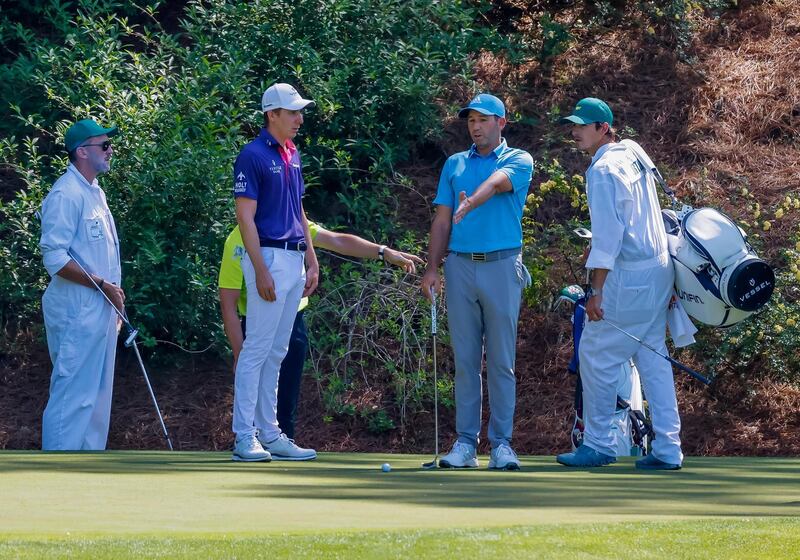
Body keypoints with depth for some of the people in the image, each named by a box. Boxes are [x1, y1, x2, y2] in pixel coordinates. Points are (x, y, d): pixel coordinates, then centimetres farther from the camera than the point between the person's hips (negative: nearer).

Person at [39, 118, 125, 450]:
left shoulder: (95, 192, 15)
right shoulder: (66, 194, -16)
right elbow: (55, 257, -21)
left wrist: (115, 294, 17)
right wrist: (103, 285, -17)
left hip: (101, 310, 10)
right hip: (77, 313, -10)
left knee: (97, 392, 13)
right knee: (73, 395, -9)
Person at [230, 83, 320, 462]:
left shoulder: (292, 156, 15)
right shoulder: (253, 156, -10)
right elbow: (246, 217, -14)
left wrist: (312, 260, 16)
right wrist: (261, 270, -19)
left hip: (294, 258, 8)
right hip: (269, 257, -8)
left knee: (276, 353, 10)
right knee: (256, 349, -7)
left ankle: (269, 433, 14)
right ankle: (245, 438, -6)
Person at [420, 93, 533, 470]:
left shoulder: (519, 161, 4)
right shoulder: (454, 164, 16)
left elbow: (497, 182, -19)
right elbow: (442, 221, 13)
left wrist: (470, 202, -40)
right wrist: (432, 268, 2)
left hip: (502, 266, -3)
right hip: (460, 266, 3)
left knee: (501, 361, -2)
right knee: (465, 361, 3)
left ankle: (501, 443, 1)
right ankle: (465, 443, 6)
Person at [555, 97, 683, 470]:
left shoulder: (603, 170, -13)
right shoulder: (633, 158, 14)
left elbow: (607, 233, -19)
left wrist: (596, 290, -20)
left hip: (628, 278, -9)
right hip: (659, 271, 9)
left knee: (596, 356, -1)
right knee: (652, 358, 10)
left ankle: (598, 445, 4)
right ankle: (667, 449, 8)